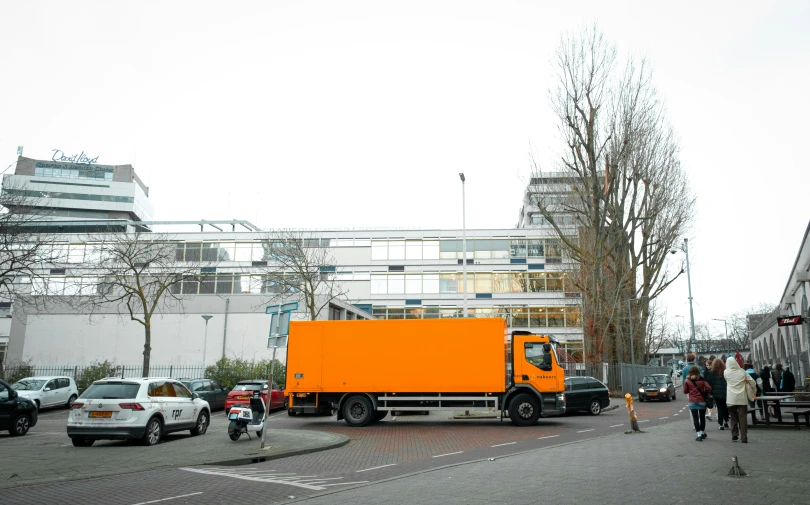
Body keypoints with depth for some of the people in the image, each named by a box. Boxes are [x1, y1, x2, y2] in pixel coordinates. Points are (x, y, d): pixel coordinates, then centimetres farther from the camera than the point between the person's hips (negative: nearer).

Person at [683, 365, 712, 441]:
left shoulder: (687, 381, -4)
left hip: (692, 402, -2)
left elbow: (685, 391, 0)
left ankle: (699, 435, -10)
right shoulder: (702, 380, -1)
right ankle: (703, 433, 27)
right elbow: (708, 388, -12)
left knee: (695, 418, -2)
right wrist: (705, 394, 4)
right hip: (702, 401, 2)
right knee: (702, 417, 16)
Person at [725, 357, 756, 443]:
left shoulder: (726, 373, -3)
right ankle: (744, 438, 1)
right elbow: (752, 382, -1)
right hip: (742, 398, 0)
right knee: (743, 418, 2)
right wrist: (752, 391, 13)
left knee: (733, 417, 13)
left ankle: (734, 435, 12)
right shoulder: (742, 372, -2)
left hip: (731, 399, 0)